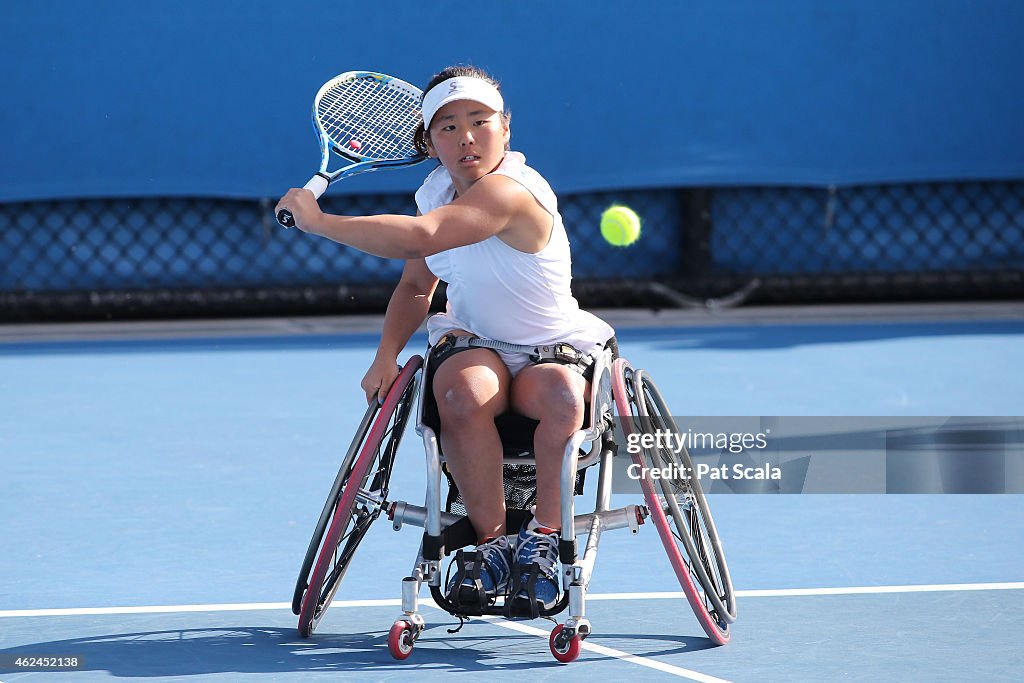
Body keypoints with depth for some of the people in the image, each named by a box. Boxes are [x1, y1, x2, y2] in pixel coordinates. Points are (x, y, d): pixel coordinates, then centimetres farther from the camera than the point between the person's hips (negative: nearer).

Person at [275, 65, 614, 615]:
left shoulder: (510, 190, -26)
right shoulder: (435, 191, 2)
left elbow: (418, 238, -42)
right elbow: (416, 286, 16)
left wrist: (318, 220, -36)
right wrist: (387, 355, -3)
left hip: (553, 349, -5)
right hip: (474, 344, 5)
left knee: (561, 392, -40)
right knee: (463, 391, -32)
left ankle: (543, 537, -24)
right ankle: (492, 541, -23)